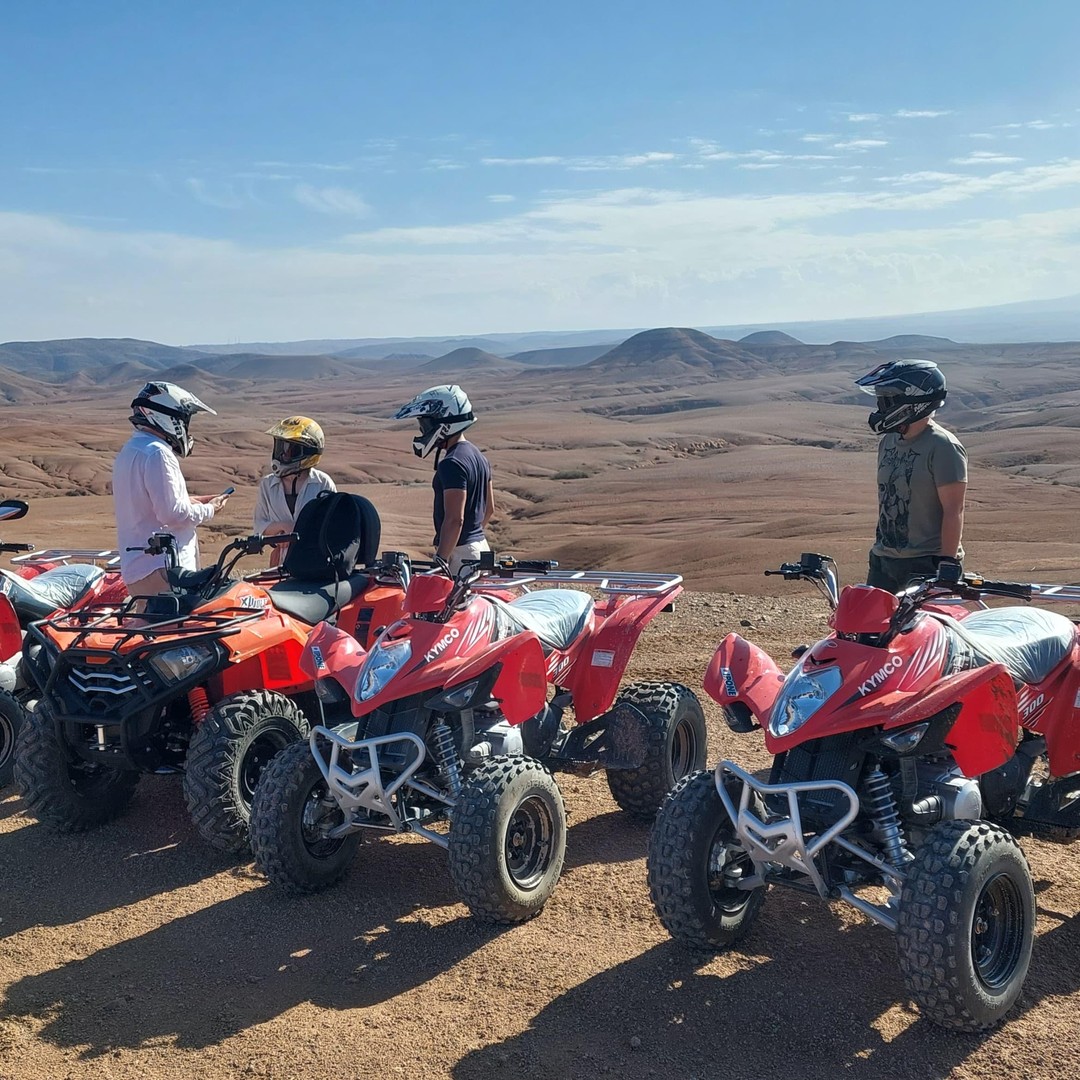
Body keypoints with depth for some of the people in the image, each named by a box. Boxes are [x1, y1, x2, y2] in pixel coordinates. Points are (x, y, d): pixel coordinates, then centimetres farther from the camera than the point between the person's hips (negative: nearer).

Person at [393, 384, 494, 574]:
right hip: (479, 546, 10)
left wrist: (439, 561, -23)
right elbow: (489, 508, 18)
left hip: (458, 551, -10)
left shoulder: (452, 464, -19)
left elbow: (455, 519, -24)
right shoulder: (478, 457, 11)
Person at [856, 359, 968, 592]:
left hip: (926, 564, -8)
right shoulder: (888, 441, 11)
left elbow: (953, 511, -16)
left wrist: (949, 563, -20)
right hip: (883, 559, 8)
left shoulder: (943, 447, -14)